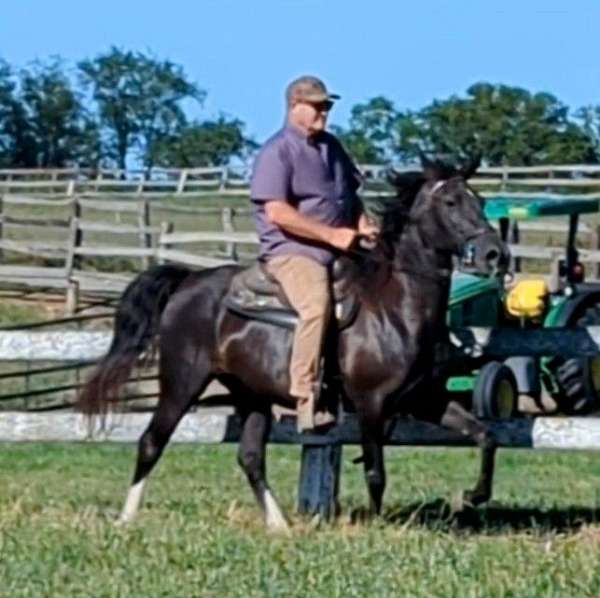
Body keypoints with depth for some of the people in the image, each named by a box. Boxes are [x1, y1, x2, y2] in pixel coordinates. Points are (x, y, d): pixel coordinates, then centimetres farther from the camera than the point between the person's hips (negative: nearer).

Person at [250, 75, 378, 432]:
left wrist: (363, 225, 5)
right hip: (292, 251, -9)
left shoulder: (331, 146, 18)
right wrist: (331, 234, -19)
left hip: (337, 252, 9)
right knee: (317, 304, -33)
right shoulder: (277, 152, -6)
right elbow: (277, 212, -16)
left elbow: (352, 193, 27)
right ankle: (306, 400, -36)